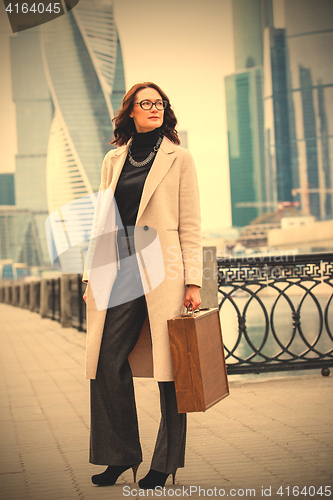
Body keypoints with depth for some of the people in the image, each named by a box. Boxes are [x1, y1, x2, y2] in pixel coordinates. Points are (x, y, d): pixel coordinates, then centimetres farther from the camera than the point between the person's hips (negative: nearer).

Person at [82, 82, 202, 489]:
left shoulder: (179, 159, 4)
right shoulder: (114, 160, 15)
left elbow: (191, 226, 0)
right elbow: (103, 223, 15)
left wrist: (193, 282, -7)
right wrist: (93, 278, 8)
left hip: (164, 273, -4)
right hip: (120, 274, 4)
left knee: (169, 369, 0)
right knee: (107, 363, 0)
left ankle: (166, 462, 13)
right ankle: (122, 455, 15)